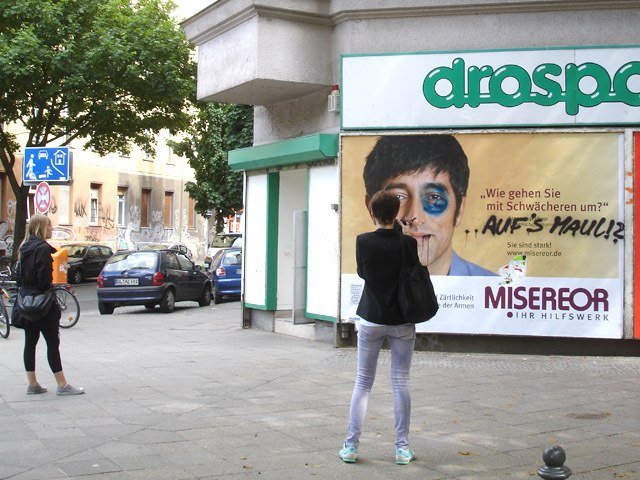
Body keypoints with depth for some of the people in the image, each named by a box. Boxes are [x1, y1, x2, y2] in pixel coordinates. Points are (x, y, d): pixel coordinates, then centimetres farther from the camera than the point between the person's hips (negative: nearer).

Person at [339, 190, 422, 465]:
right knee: (401, 381, 7)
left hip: (371, 319, 0)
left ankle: (351, 445, 10)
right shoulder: (408, 243, -10)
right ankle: (402, 447, 11)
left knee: (363, 381, 9)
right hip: (402, 321, 0)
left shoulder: (363, 242, -9)